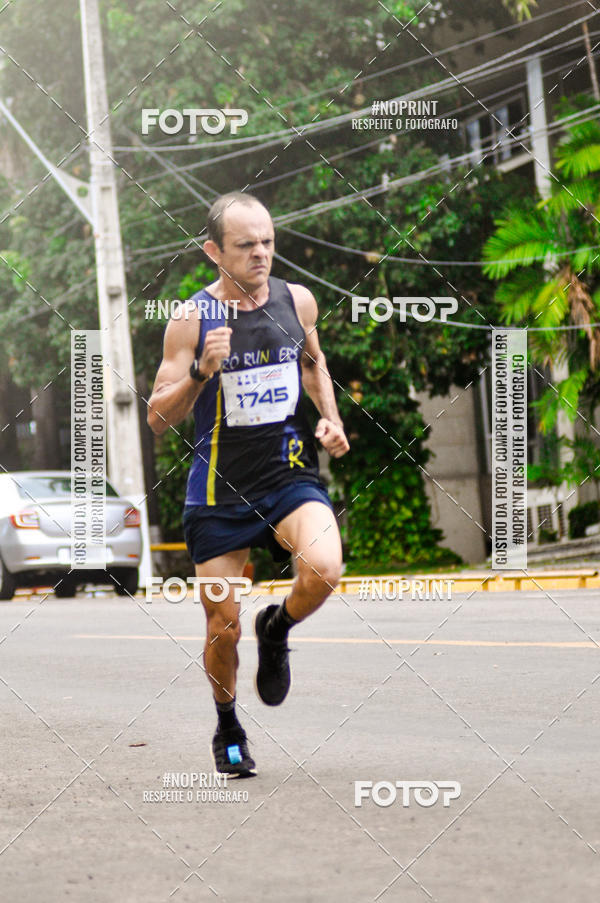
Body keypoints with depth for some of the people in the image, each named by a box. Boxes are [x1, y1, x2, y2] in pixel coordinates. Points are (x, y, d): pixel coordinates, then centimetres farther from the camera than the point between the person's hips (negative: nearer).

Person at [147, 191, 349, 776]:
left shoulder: (297, 300, 1)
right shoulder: (191, 321, -10)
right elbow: (158, 418, -9)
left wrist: (330, 419, 8)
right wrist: (202, 372, -25)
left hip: (290, 475, 2)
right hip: (219, 491, -2)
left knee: (323, 570, -27)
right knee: (223, 629, 4)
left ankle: (277, 630, 7)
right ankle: (227, 728, 33)